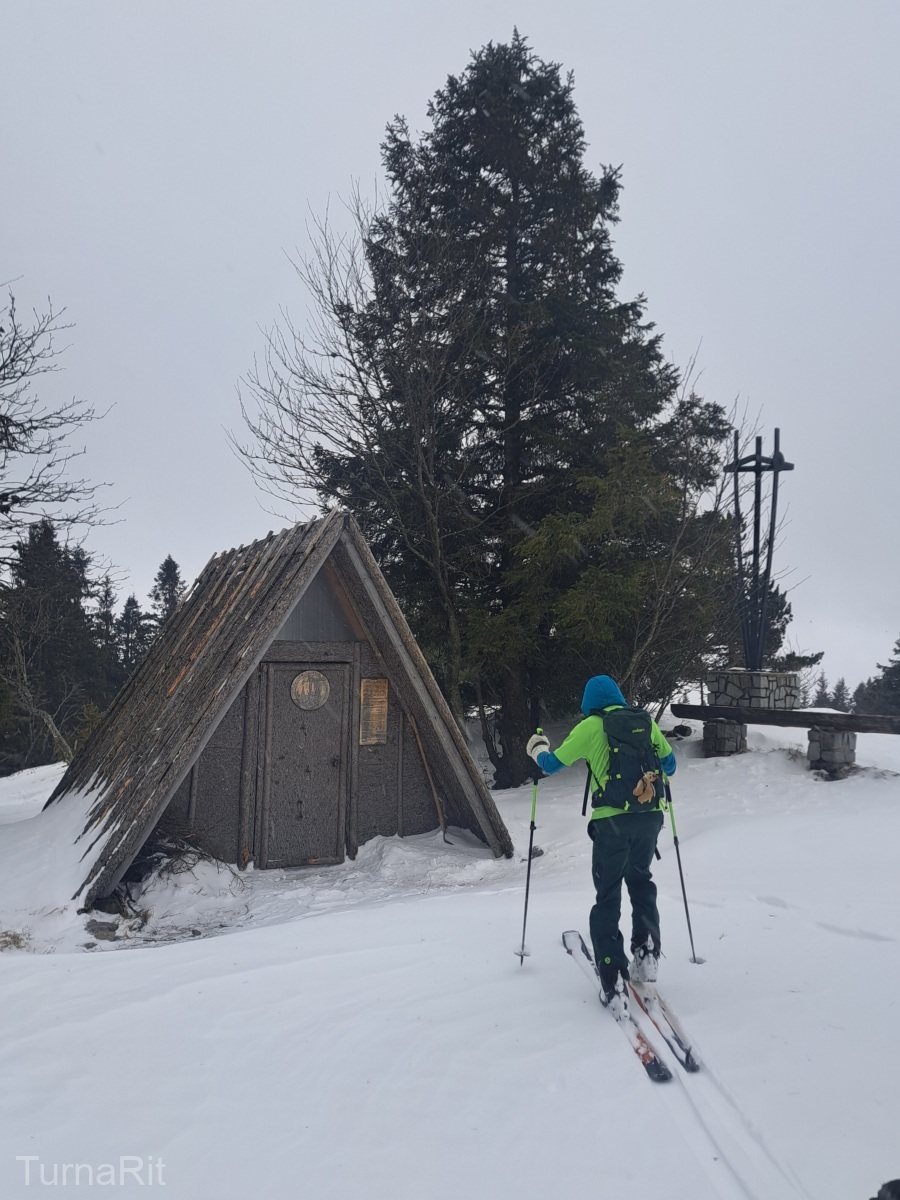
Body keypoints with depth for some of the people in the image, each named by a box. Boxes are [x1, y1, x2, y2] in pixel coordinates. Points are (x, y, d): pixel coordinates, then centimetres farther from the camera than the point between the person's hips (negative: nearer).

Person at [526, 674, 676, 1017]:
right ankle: (647, 953, 17)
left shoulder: (591, 726, -1)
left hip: (613, 820, -4)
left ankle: (614, 982, 0)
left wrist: (537, 748, 26)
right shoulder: (647, 722, 9)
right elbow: (669, 764, 20)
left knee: (608, 897, 5)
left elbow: (552, 764, 5)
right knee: (641, 880, 26)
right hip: (650, 816, 4)